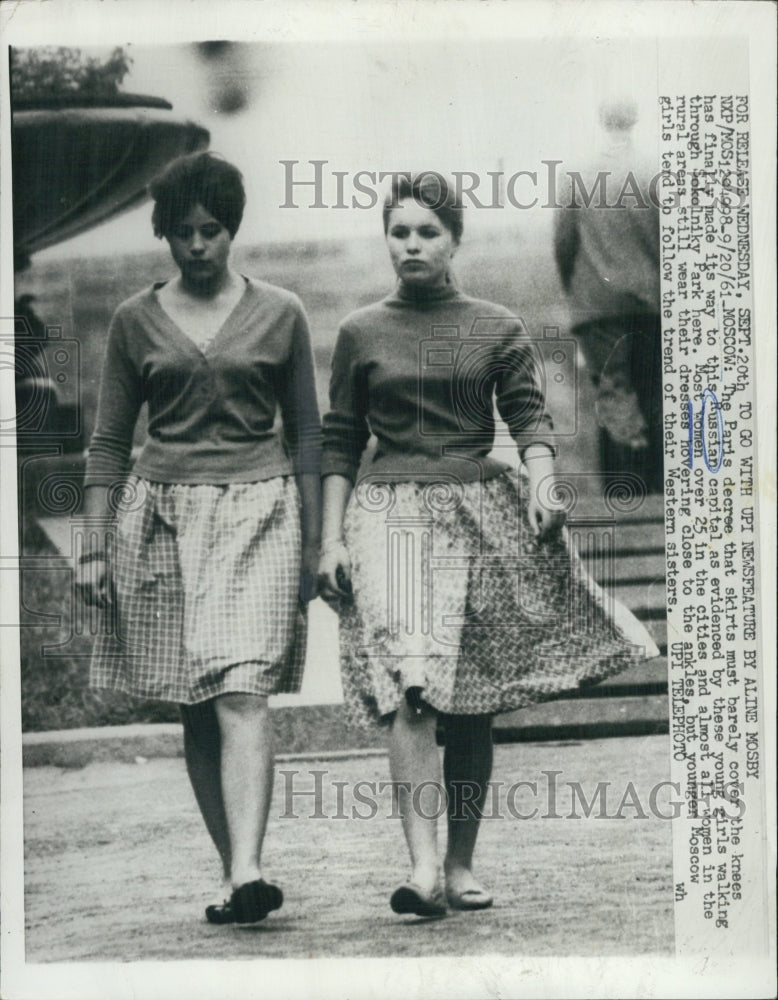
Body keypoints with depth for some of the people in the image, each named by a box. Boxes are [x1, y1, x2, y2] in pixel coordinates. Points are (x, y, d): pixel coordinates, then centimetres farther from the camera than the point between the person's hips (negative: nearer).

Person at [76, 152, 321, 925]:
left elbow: (305, 434, 9)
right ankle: (236, 871, 12)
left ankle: (246, 874, -23)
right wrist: (95, 546, 4)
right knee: (195, 711, 4)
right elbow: (108, 441, 10)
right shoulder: (136, 320, 8)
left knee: (243, 695, -16)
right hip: (162, 513, 2)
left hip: (258, 511, -2)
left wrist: (313, 545, 6)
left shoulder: (279, 314, 6)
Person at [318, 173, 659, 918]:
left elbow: (529, 416, 2)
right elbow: (340, 443, 10)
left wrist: (541, 482, -18)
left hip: (480, 511, 1)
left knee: (471, 702, 3)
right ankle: (422, 867, -24)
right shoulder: (361, 333, 10)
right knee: (411, 687, -18)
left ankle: (461, 866, 14)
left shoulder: (498, 330, 10)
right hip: (390, 513, -1)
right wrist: (331, 539, 3)